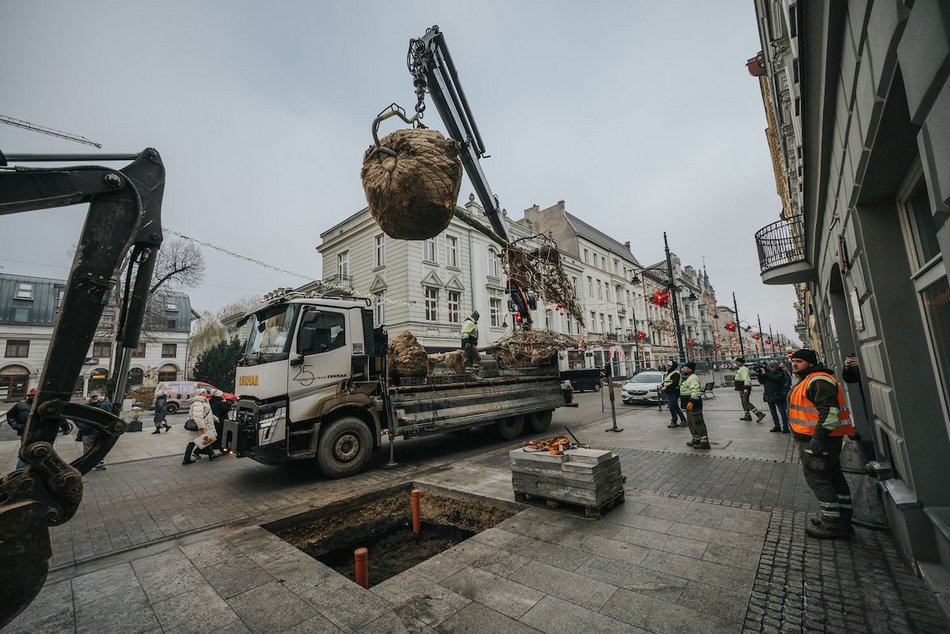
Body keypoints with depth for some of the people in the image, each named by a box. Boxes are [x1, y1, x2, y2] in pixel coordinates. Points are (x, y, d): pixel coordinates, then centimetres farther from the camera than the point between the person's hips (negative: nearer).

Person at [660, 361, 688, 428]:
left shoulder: (675, 374, -14)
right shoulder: (667, 373, 16)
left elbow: (674, 384, -24)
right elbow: (665, 381, 20)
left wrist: (666, 387, -24)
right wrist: (661, 385, 1)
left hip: (674, 393, -10)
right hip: (668, 392, 10)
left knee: (672, 407, -4)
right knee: (676, 407, 14)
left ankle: (674, 422, 6)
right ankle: (683, 420, 23)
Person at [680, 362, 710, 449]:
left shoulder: (693, 377, -17)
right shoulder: (688, 377, 18)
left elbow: (695, 391, -28)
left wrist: (691, 402, -31)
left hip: (693, 404, -11)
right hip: (689, 404, 11)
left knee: (698, 422, -9)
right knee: (691, 423, 17)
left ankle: (704, 442, -6)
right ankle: (696, 439, 27)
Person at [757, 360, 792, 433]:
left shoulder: (781, 373, -6)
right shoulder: (768, 373, 12)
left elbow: (775, 378, -25)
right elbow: (761, 382, 10)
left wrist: (765, 373, -23)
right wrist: (758, 374, -3)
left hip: (778, 396, -7)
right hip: (769, 396, 7)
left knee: (782, 411, -3)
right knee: (773, 412, 11)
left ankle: (785, 427, 2)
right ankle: (777, 426, 19)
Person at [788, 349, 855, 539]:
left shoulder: (818, 380, -18)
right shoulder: (808, 380, 17)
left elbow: (829, 410, -26)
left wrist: (819, 436, -28)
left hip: (816, 440, -11)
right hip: (817, 438, 11)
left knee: (817, 479, -4)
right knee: (833, 476, 18)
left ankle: (833, 525, 6)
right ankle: (842, 520, 30)